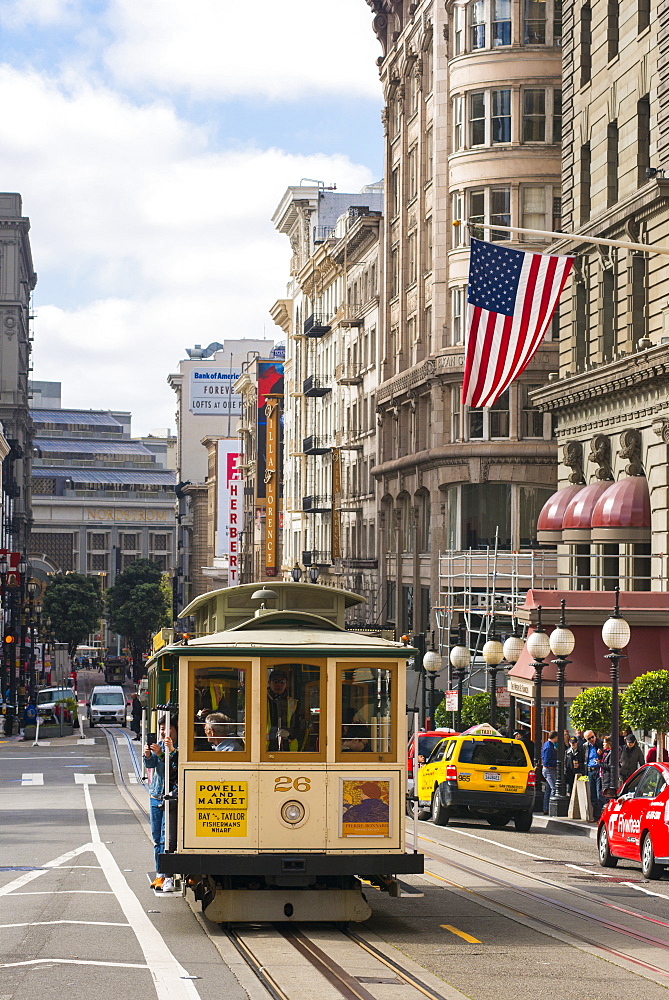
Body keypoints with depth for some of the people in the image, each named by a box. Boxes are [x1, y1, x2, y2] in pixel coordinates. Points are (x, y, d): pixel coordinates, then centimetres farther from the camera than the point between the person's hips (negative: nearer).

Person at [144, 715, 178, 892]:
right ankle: (160, 874, 18)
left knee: (166, 838, -11)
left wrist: (171, 750, -34)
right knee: (157, 838, 10)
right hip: (156, 796, 6)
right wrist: (148, 754, -22)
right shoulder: (159, 745, 10)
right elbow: (150, 763, -2)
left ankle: (167, 876, -9)